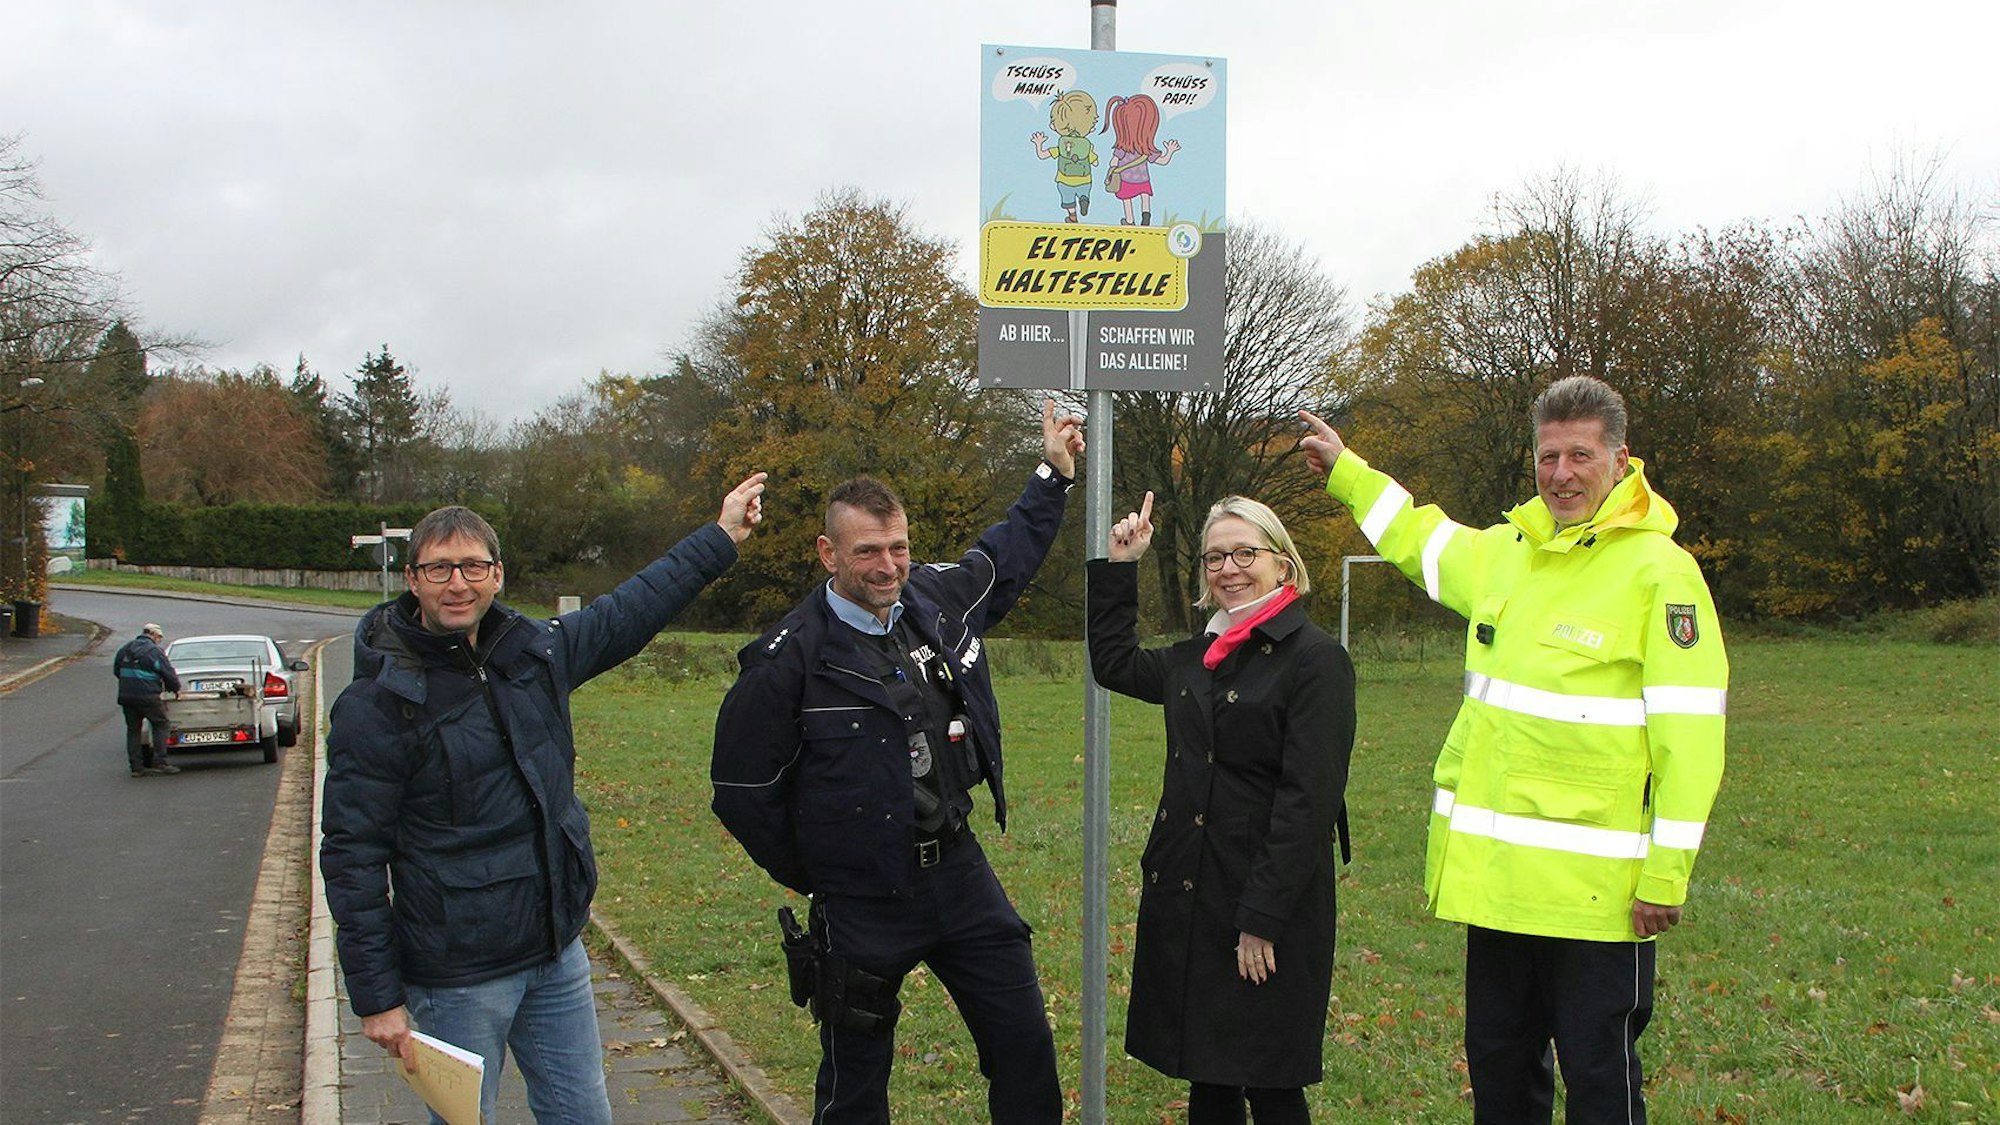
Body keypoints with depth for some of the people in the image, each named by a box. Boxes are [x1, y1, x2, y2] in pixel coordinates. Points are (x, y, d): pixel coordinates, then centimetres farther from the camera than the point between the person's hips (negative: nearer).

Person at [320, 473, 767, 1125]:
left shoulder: (534, 652, 3)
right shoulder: (378, 702, -14)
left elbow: (630, 611, 19)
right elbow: (352, 857, -12)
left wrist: (723, 536, 24)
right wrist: (376, 997, -13)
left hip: (558, 956, 6)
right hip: (456, 981, -6)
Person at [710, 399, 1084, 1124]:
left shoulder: (941, 598, 1)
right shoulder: (792, 656, -15)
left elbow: (1006, 556, 25)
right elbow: (742, 788, -8)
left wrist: (1054, 473, 26)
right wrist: (807, 875, 0)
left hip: (961, 869, 5)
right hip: (862, 903, -5)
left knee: (1026, 1047, 11)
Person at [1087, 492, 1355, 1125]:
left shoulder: (1314, 658, -10)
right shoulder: (1197, 657, 12)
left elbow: (1309, 799, -16)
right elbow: (1113, 663, 30)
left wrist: (1263, 917, -19)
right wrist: (1119, 567, 22)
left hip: (1267, 905, -7)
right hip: (1185, 896, 7)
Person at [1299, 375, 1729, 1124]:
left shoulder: (1658, 570, -10)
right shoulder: (1505, 550, 10)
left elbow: (1690, 735, -14)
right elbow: (1423, 540, 34)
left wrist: (1666, 875, -16)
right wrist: (1343, 470, 38)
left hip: (1595, 886, -7)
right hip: (1493, 873, 7)